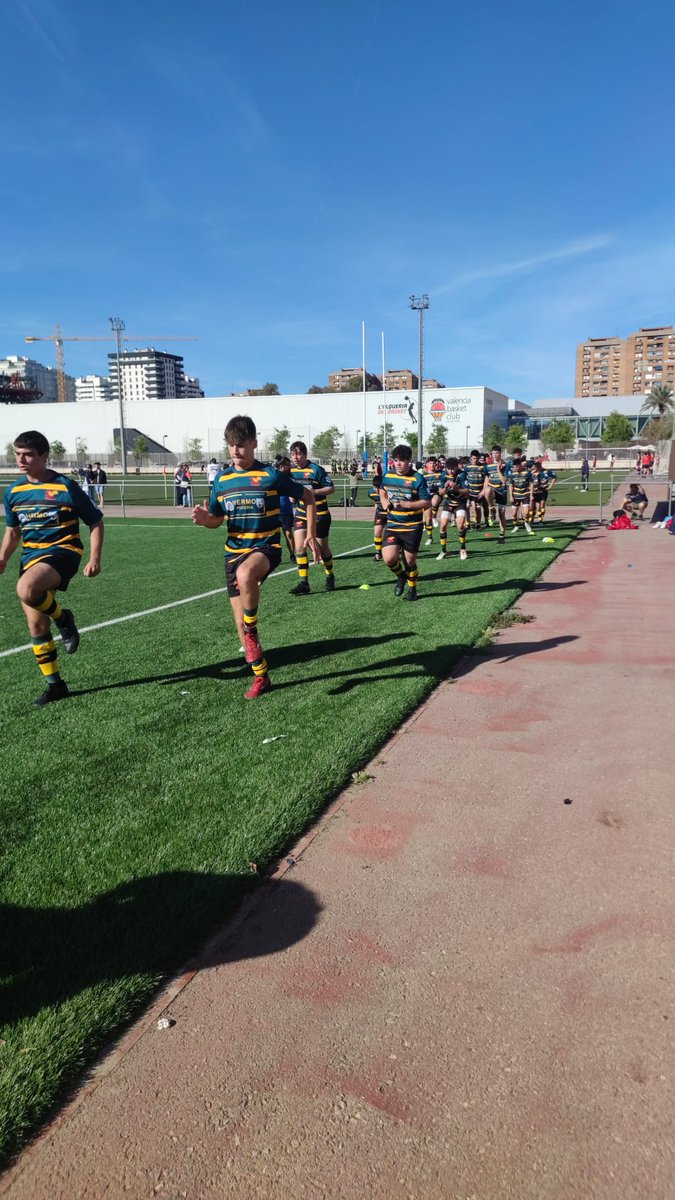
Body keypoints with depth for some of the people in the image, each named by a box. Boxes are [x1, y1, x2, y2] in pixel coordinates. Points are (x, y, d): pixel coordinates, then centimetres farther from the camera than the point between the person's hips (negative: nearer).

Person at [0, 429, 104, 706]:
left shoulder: (65, 487, -9)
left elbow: (95, 522, -2)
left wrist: (94, 558, -12)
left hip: (61, 551, -6)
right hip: (31, 556, 6)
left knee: (26, 590, -36)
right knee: (37, 628, 6)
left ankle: (63, 619, -6)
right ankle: (55, 684, 21)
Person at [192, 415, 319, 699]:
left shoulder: (271, 475, -8)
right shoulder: (222, 479, 4)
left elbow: (308, 496, 4)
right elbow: (217, 520, 12)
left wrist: (311, 534, -2)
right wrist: (204, 518, -11)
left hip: (265, 547, -5)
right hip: (234, 552, 5)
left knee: (246, 574, -41)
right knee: (240, 623, 5)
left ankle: (252, 630, -16)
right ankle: (261, 677, 23)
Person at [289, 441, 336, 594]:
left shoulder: (316, 469, -15)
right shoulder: (291, 470, 3)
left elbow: (331, 488, -13)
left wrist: (313, 492, -25)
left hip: (320, 514, -4)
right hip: (301, 514, 4)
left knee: (322, 548, 8)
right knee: (300, 547, -8)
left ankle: (330, 577, 31)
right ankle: (303, 583, -4)